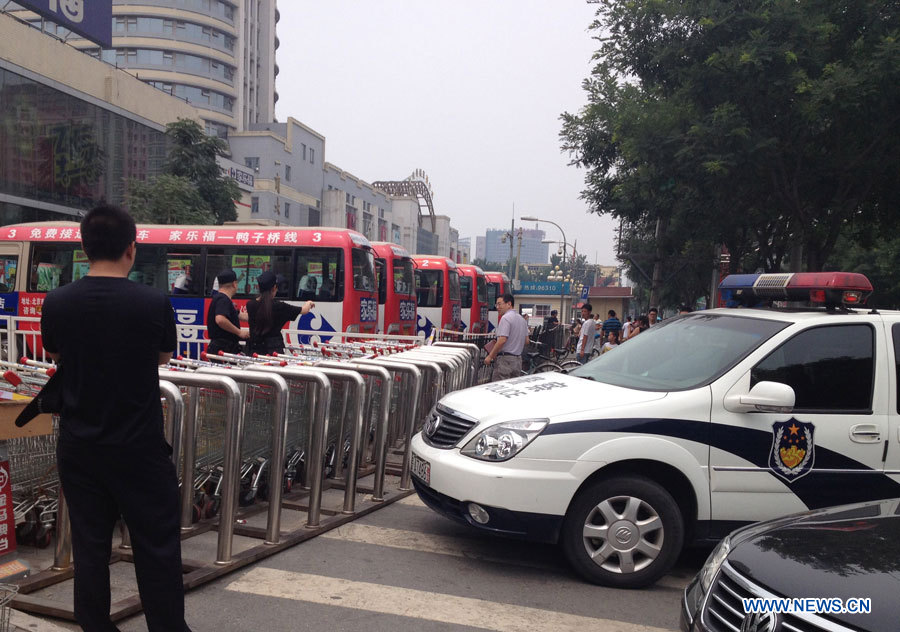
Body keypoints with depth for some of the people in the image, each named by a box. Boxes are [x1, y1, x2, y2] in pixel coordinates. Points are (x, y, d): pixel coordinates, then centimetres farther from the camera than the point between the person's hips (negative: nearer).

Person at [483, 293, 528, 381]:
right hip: (518, 359, 9)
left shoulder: (506, 318, -13)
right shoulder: (522, 319, 15)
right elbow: (526, 340, 19)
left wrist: (490, 356, -15)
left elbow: (502, 340, -21)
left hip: (505, 358, -9)